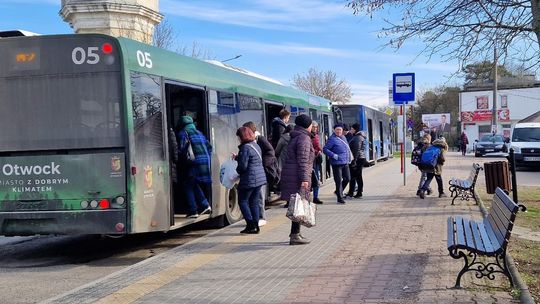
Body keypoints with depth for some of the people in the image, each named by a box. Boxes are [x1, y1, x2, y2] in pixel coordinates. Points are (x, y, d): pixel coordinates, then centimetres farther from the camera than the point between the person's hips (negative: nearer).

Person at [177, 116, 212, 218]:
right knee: (195, 184, 21)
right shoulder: (198, 133, 20)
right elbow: (209, 147, 19)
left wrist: (181, 163, 2)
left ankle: (193, 211, 1)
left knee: (188, 186, 5)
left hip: (194, 163, -7)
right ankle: (205, 205, 13)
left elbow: (181, 149, -11)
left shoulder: (183, 133, -1)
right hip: (205, 162, 7)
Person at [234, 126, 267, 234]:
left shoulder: (245, 148, -17)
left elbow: (243, 165, -19)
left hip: (249, 179, -9)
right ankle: (255, 225, 13)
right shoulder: (256, 145, 12)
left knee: (243, 201, 3)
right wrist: (237, 157, 26)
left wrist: (238, 170, 2)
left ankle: (250, 225, -1)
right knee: (254, 202, 13)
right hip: (260, 178, 9)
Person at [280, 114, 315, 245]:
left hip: (290, 174, 10)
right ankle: (295, 236, -6)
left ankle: (295, 233, 21)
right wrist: (304, 179, -22)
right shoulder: (304, 138, -10)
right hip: (297, 176, -10)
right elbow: (303, 160, -18)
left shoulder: (294, 138, 19)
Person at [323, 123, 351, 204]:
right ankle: (340, 198, 4)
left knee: (347, 178, 11)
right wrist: (333, 155, -22)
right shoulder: (332, 139, -11)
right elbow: (325, 149, -14)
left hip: (345, 163, 8)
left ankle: (338, 191, 31)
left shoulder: (343, 137, 14)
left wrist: (349, 159, 19)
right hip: (337, 163, -8)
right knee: (338, 181, -4)